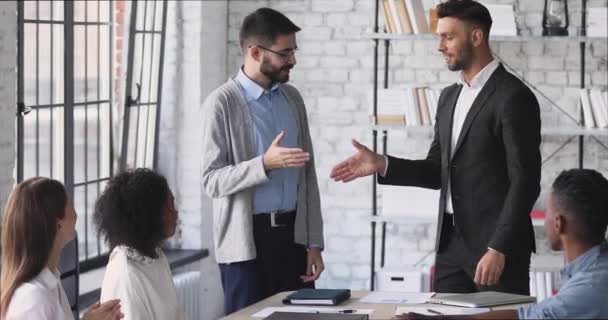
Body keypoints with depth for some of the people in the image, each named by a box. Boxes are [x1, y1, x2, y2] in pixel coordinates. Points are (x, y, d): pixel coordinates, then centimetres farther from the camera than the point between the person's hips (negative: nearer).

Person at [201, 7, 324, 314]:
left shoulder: (292, 98, 10)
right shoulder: (222, 103, -9)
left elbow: (307, 175, 12)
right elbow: (212, 181, -13)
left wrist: (314, 242, 8)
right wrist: (265, 164, -27)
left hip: (293, 234, 5)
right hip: (247, 240, -5)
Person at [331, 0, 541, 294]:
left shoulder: (513, 97, -12)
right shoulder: (449, 97, 13)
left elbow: (525, 182, -16)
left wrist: (498, 249, -21)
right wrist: (382, 165, -1)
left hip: (496, 244, -7)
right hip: (451, 242, 7)